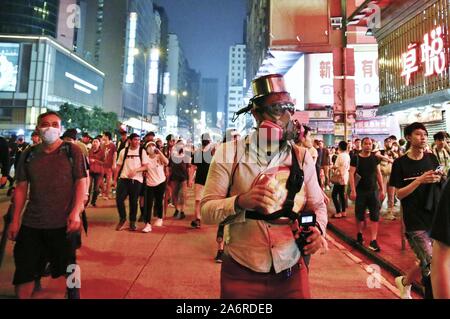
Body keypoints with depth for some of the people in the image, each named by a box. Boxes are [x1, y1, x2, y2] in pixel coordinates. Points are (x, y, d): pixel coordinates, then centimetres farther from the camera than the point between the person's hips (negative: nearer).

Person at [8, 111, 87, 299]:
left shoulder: (72, 151, -4)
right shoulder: (28, 155, 6)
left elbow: (81, 182, -9)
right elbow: (21, 188, 8)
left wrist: (76, 212, -19)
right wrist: (15, 220, 5)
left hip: (64, 223, -3)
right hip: (31, 223, 3)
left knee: (70, 269, 12)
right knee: (23, 272, 12)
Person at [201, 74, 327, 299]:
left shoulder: (302, 157, 0)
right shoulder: (229, 154, -8)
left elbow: (317, 205, 8)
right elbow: (206, 210, -10)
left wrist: (318, 229, -13)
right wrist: (240, 202, -27)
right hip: (241, 273, -1)